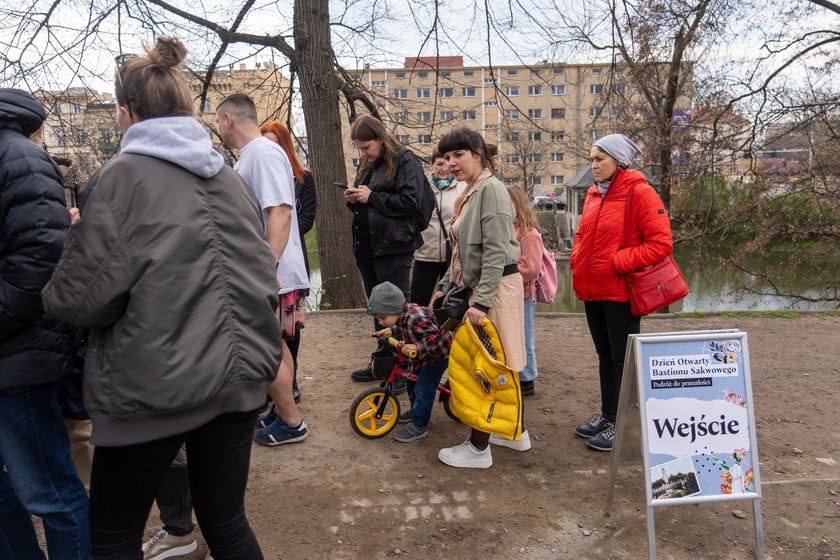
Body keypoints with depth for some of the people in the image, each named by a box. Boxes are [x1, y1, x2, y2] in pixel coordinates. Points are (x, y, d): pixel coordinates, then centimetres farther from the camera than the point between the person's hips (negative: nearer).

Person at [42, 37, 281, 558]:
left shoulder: (122, 176, -9)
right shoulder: (232, 179, 8)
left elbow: (84, 295, -14)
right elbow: (264, 279, 10)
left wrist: (56, 292, 8)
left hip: (153, 386, -5)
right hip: (237, 376, 6)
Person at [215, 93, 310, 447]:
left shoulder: (264, 153, -16)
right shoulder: (249, 156, 15)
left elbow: (280, 212, -27)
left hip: (272, 275, -10)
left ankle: (292, 423, 13)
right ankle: (281, 411, 31)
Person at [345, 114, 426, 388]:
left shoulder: (405, 161, -7)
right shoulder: (366, 166, 17)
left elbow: (411, 202, -17)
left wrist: (372, 197, -16)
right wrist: (353, 199, 4)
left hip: (393, 248, -8)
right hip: (366, 247, 8)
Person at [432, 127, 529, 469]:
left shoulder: (490, 188, -14)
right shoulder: (471, 192, 16)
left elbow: (496, 251, -22)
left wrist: (482, 302, -24)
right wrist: (445, 286, 17)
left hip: (497, 286, -10)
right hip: (481, 285, 10)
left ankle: (478, 448, 8)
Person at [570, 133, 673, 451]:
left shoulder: (639, 193, -11)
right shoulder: (594, 195, 10)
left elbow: (661, 243, -15)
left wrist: (619, 262, -18)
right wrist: (577, 260, 4)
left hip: (620, 291, -7)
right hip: (593, 291, 7)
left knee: (622, 358, 1)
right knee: (605, 355, 17)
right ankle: (608, 414, 29)